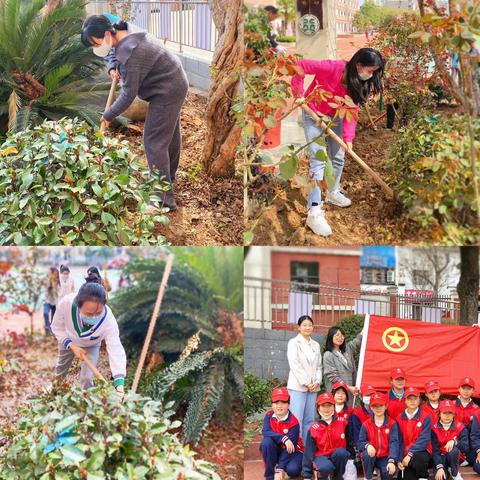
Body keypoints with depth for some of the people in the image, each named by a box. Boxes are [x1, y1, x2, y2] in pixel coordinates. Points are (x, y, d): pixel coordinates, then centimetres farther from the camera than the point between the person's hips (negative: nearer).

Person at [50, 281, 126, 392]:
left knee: (87, 378, -7)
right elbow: (57, 327, -22)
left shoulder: (108, 320, -46)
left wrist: (119, 384, -58)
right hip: (68, 341, 2)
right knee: (61, 368, 26)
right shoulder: (66, 303, -44)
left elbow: (116, 350, -47)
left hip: (91, 346, -2)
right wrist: (72, 346, -34)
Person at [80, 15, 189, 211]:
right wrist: (113, 67, -2)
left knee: (154, 141, -10)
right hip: (175, 84, 10)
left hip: (166, 92, -10)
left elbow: (128, 94, -24)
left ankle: (164, 198, -11)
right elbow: (115, 56, 21)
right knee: (170, 134, 25)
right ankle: (169, 178, 44)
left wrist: (108, 115, -12)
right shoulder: (125, 32, -1)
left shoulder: (129, 53, -30)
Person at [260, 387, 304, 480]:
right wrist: (284, 438, -40)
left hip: (293, 451, -3)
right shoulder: (269, 416, -9)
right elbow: (265, 432, -27)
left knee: (292, 469, -33)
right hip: (276, 450, 3)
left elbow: (289, 448, -25)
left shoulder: (293, 422, -21)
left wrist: (280, 469, -31)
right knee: (267, 441, -29)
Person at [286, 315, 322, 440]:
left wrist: (317, 381, -2)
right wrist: (306, 383, -11)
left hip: (313, 387, 5)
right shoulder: (293, 343, 0)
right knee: (297, 419, -10)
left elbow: (319, 366, 15)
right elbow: (294, 365, -8)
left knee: (309, 419, 5)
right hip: (298, 386, -5)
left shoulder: (315, 345, 17)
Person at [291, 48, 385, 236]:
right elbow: (300, 67, -27)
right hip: (314, 114, -6)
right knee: (319, 159, -16)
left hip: (334, 117, 6)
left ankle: (333, 193, 40)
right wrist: (298, 93, -25)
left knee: (338, 157, 13)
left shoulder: (360, 84, -11)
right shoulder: (332, 68, -31)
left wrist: (348, 137, -21)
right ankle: (314, 212, -23)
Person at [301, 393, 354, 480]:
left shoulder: (343, 422, -3)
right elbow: (309, 452, -5)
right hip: (321, 456, -2)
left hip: (339, 457, 2)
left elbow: (349, 442, 10)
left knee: (341, 452, -33)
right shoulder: (314, 429, -5)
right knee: (326, 467, -35)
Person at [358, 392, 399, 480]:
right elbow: (360, 442, -2)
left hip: (385, 457, -2)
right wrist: (367, 445, -28)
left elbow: (394, 443, -11)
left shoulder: (392, 424, -1)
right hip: (371, 457, 2)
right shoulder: (366, 424, 2)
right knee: (367, 454, -34)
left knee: (388, 473, -32)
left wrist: (391, 461, -26)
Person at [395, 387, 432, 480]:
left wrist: (410, 455, -23)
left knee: (417, 460, -37)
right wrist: (399, 460, -9)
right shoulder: (400, 418, 6)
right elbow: (399, 441, 4)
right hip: (406, 455, 3)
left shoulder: (425, 417, -5)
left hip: (422, 452, -3)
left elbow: (424, 439, -15)